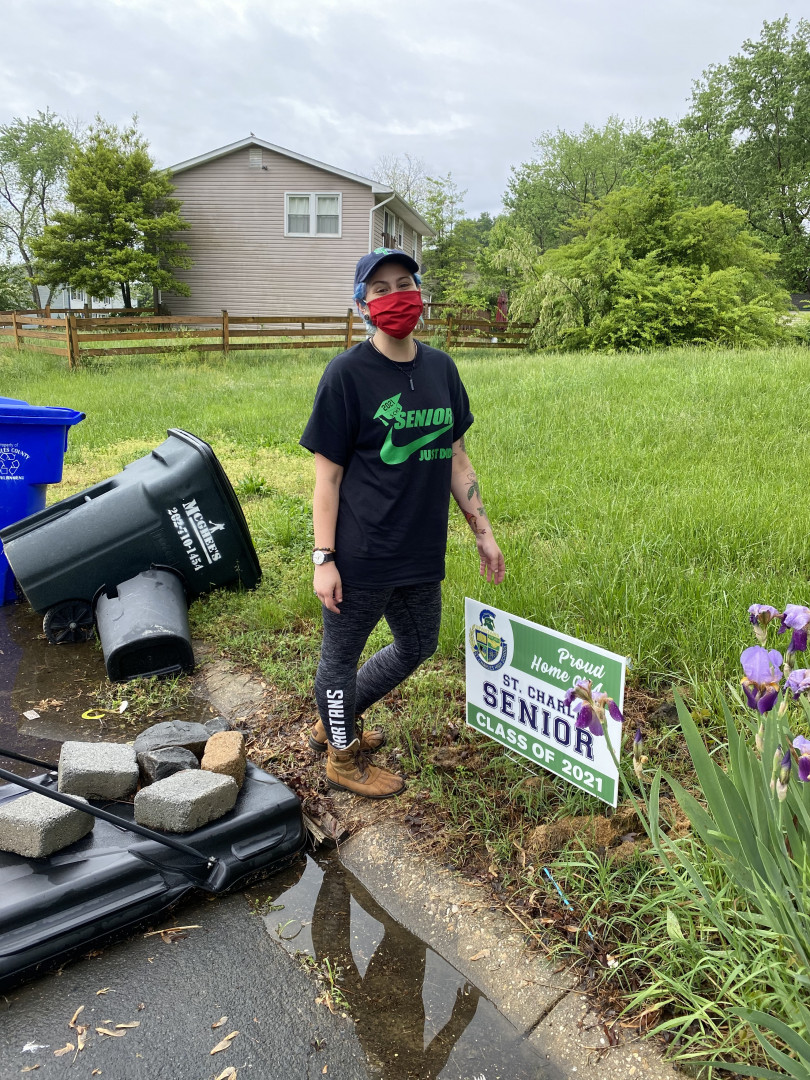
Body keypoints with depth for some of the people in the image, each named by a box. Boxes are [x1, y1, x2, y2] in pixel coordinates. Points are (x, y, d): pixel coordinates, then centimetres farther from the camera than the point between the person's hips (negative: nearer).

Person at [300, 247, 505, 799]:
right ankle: (344, 756, 38)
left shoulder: (440, 367, 5)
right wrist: (323, 560, -13)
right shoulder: (347, 373, -11)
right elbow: (328, 474, -11)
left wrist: (484, 532, 10)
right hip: (361, 557, -7)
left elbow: (455, 457, 11)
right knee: (341, 656, 12)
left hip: (421, 552, 7)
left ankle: (335, 719, 45)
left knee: (417, 647, 23)